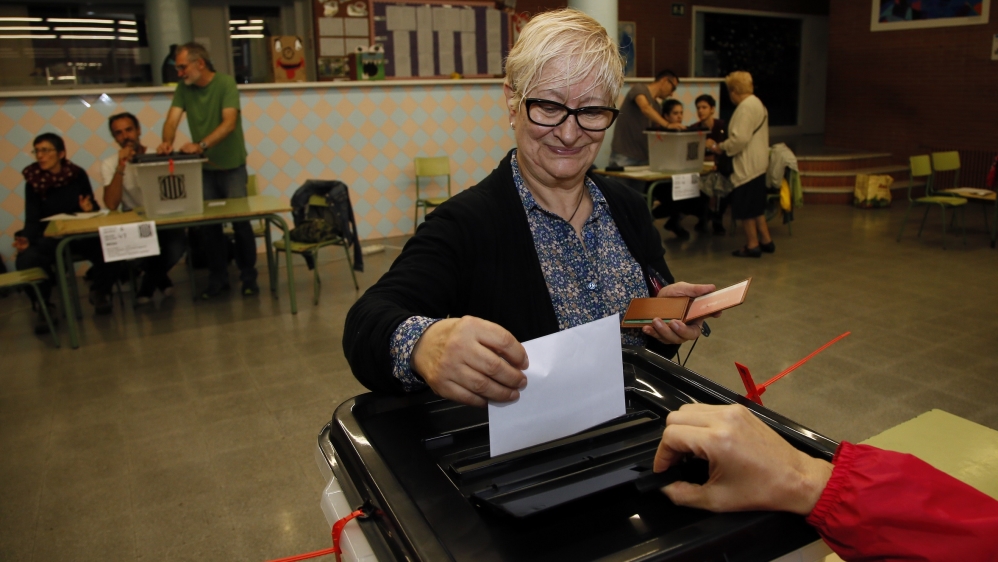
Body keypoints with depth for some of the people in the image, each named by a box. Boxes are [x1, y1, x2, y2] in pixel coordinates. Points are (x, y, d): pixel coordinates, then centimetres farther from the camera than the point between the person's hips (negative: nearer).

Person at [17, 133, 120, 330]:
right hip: (50, 237, 0)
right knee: (25, 260, -31)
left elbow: (94, 207, 2)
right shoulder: (33, 181, -5)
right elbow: (33, 219, -8)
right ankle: (43, 306, -5)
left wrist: (90, 208, -23)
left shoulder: (77, 174, -4)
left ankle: (99, 292, 4)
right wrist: (27, 240, -29)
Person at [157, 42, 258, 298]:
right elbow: (172, 119, -7)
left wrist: (201, 145, -36)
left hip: (231, 165, -4)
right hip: (203, 167, 4)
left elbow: (229, 122, -24)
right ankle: (218, 276, 15)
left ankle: (248, 276, 11)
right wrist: (167, 142, -29)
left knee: (240, 220, -3)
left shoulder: (225, 83, -12)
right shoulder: (183, 88, 3)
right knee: (208, 223, 3)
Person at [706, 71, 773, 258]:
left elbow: (739, 138, -25)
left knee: (746, 208, 0)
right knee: (756, 206, 18)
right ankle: (765, 240, 26)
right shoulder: (757, 103, 15)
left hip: (747, 167, -10)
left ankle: (752, 245, 9)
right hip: (757, 164, 10)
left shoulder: (745, 107, -18)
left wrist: (718, 147, -13)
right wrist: (723, 146, 14)